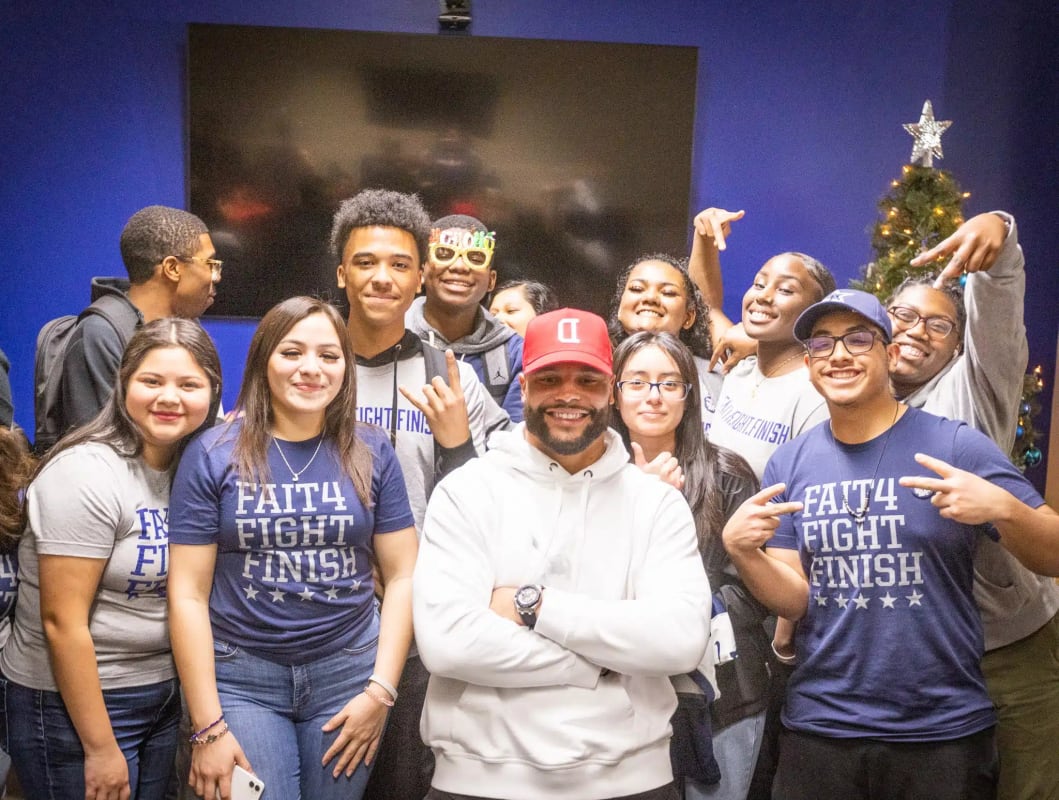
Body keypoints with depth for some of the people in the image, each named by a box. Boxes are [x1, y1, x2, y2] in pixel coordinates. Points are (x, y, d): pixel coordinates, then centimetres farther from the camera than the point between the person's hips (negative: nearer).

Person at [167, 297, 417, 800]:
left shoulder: (371, 455, 1)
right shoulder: (213, 455, -4)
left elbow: (402, 576, 2)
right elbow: (188, 593, -5)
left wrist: (381, 689, -5)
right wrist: (207, 726, -7)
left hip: (348, 670, 2)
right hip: (241, 679, -1)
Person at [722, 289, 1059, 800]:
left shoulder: (956, 446, -7)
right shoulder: (788, 464, 2)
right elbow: (795, 601, 1)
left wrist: (1002, 506, -25)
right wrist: (742, 551, -18)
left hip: (943, 731, -2)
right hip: (818, 726, 3)